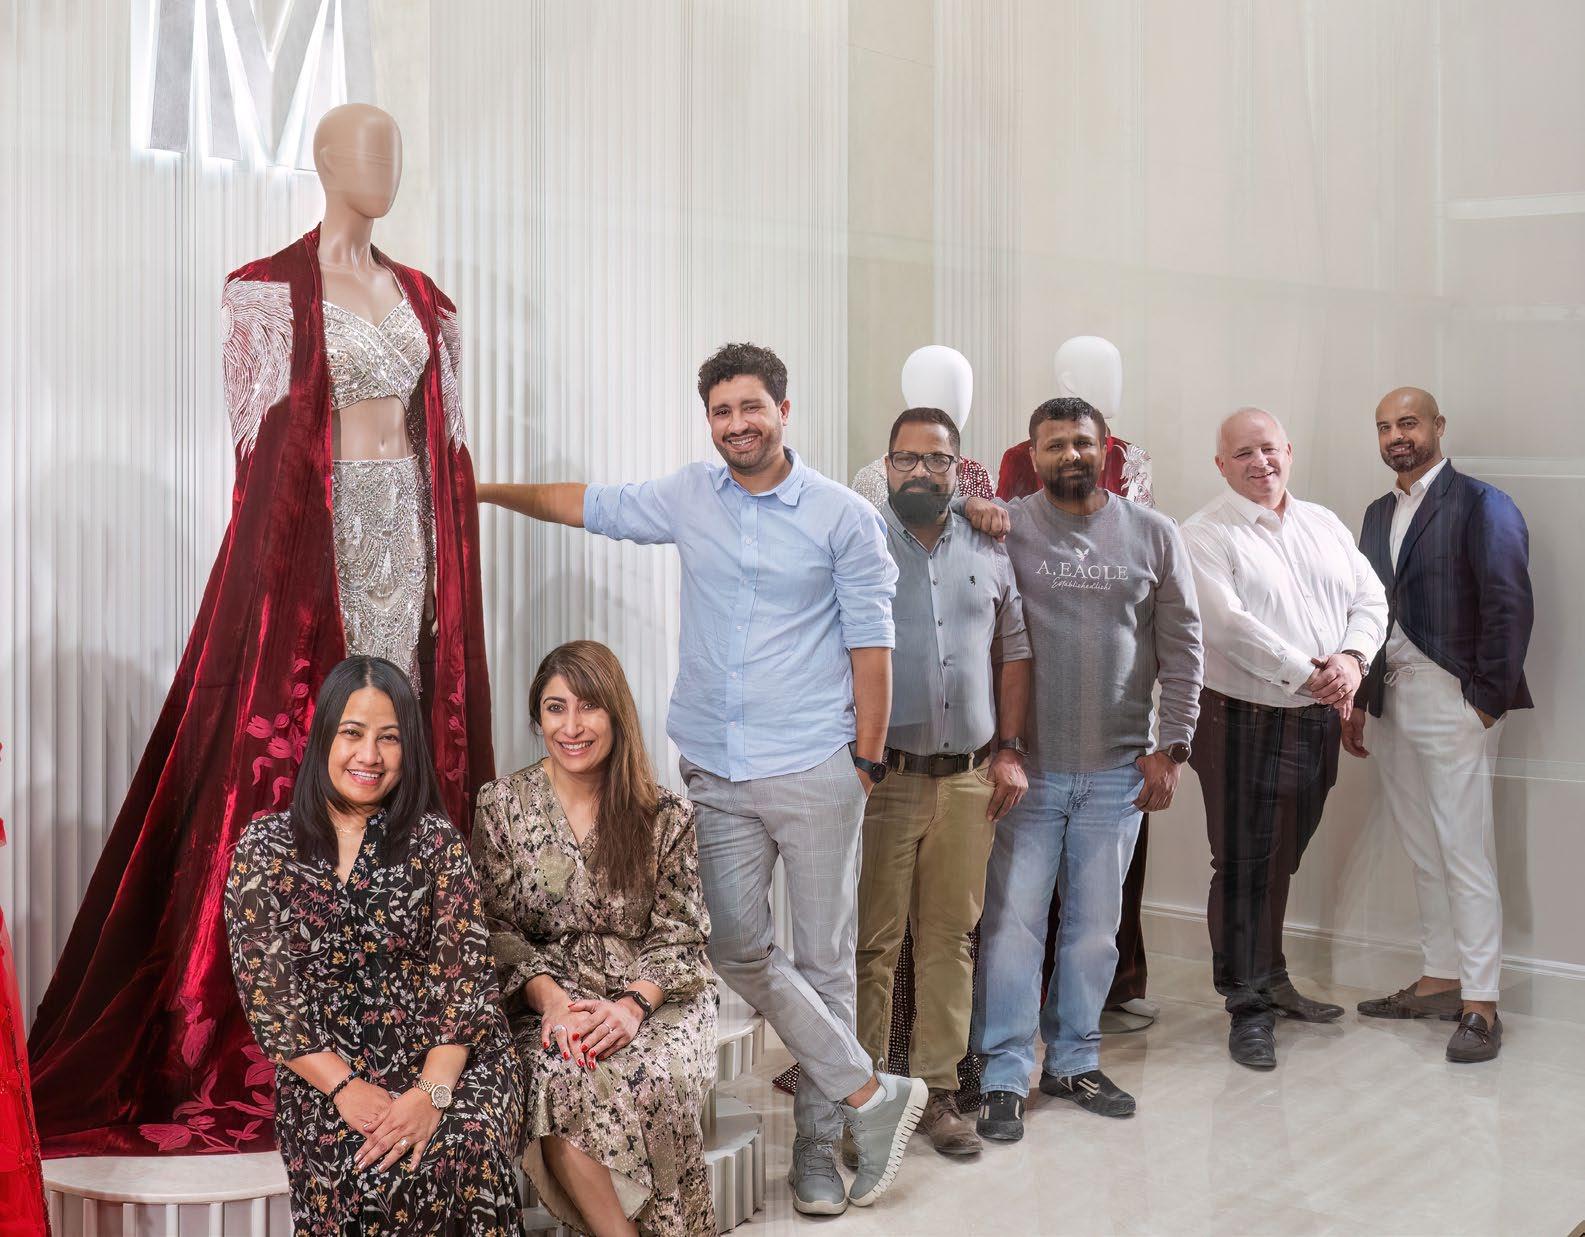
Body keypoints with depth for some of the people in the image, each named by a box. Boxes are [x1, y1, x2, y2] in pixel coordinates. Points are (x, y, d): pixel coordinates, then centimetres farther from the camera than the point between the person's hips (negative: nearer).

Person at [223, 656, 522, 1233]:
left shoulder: (435, 841, 4)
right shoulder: (266, 846, 4)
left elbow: (465, 971, -3)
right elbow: (264, 987, -1)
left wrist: (432, 1092, -18)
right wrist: (345, 1087, -12)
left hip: (442, 1057, 1)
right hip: (326, 1070, 0)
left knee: (466, 1157, -31)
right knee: (370, 1179, -30)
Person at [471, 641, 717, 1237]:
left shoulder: (666, 816, 4)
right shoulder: (502, 806, 4)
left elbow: (678, 931, 2)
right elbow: (497, 927, 1)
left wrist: (633, 1004, -17)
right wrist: (551, 998, -16)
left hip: (652, 999, 0)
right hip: (547, 995, 0)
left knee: (655, 1078, -33)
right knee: (564, 1077, -34)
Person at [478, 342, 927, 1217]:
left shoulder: (845, 517, -4)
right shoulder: (689, 498, 7)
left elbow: (870, 645, -2)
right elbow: (587, 505, 20)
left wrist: (868, 761, -2)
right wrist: (485, 489, 18)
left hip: (814, 771, -3)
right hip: (716, 772, 4)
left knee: (822, 960, 5)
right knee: (737, 949, -2)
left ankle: (817, 1145, 18)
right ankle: (870, 1095, 10)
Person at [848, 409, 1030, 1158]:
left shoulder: (987, 551, 12)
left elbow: (1013, 650, 16)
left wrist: (1010, 750, 9)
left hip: (968, 779, 4)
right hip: (881, 778, -4)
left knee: (950, 937, 8)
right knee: (872, 941, 0)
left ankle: (937, 1091, 17)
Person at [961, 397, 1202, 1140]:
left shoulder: (1153, 535, 6)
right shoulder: (1006, 528, 0)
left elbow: (1181, 646, 7)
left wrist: (1170, 746, 2)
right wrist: (966, 511, -19)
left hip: (1117, 770, 2)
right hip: (1028, 767, -2)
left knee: (1095, 926, 11)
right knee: (1012, 920, -1)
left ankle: (1073, 1062, 26)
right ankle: (1004, 1076, 9)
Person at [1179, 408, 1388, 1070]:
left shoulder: (1324, 525, 13)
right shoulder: (1205, 535, -8)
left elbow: (1370, 600, 9)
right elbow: (1229, 624, -19)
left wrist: (1352, 658, -11)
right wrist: (1308, 674, -18)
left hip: (1317, 721, 6)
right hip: (1244, 723, -6)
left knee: (1282, 860, 17)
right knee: (1244, 866, -2)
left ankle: (1272, 981, 31)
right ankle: (1248, 1006, 8)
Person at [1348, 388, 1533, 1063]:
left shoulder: (1481, 504, -5)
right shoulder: (1380, 513, 17)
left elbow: (1511, 606, -11)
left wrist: (1488, 699, -13)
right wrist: (1357, 700, 13)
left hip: (1454, 703, -7)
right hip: (1391, 700, 7)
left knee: (1464, 853, -6)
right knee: (1424, 853, 12)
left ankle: (1480, 1005, -1)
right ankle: (1439, 980, 22)